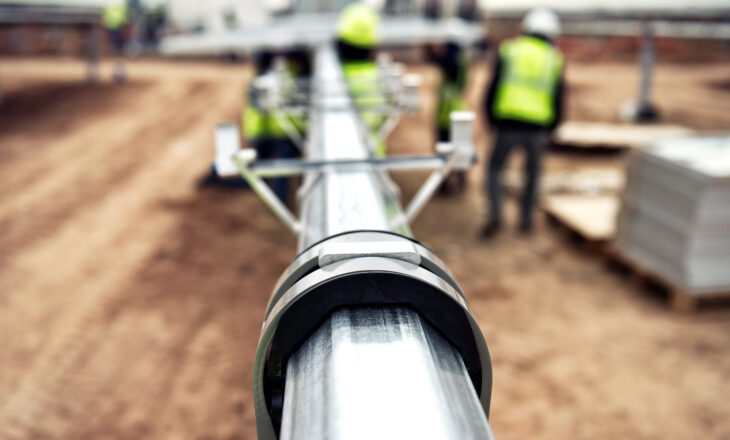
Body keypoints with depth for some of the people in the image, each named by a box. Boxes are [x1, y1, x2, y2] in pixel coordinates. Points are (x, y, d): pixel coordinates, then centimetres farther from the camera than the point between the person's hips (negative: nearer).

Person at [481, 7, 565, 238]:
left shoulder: (508, 50, 6)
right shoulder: (555, 59, 8)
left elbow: (492, 91, 4)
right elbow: (558, 102, 8)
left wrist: (492, 121, 16)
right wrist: (548, 131, 20)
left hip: (507, 125, -1)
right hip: (537, 128, 1)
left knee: (494, 168, 14)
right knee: (532, 173, 19)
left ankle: (495, 214, -1)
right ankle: (526, 219, 24)